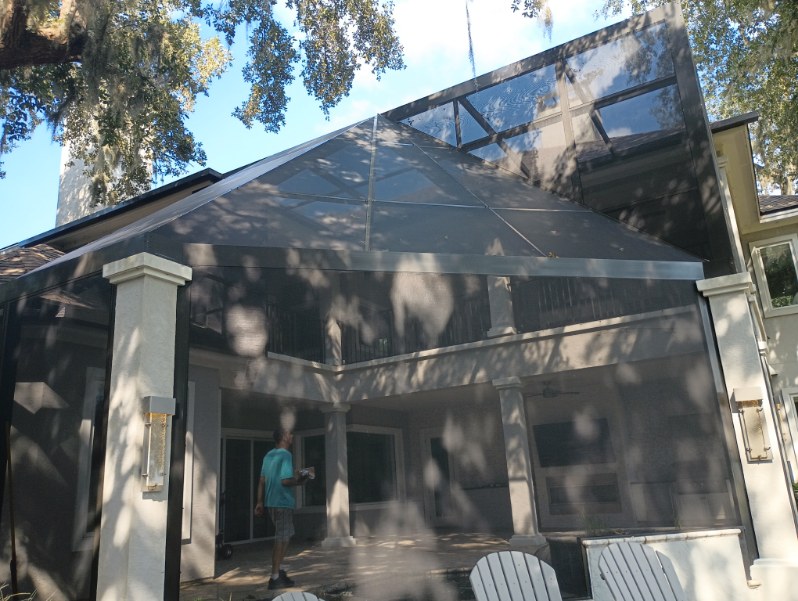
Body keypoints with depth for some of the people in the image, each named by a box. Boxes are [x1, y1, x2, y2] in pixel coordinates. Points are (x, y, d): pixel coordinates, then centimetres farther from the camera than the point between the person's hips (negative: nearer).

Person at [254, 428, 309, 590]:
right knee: (281, 539, -1)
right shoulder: (286, 455, -14)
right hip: (283, 503, -8)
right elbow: (285, 481, -22)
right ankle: (275, 578, 4)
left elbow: (262, 480, 12)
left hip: (271, 502, 8)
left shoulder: (269, 455, 11)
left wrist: (259, 502, 14)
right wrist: (297, 481, -4)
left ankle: (278, 571, 24)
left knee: (283, 537, 19)